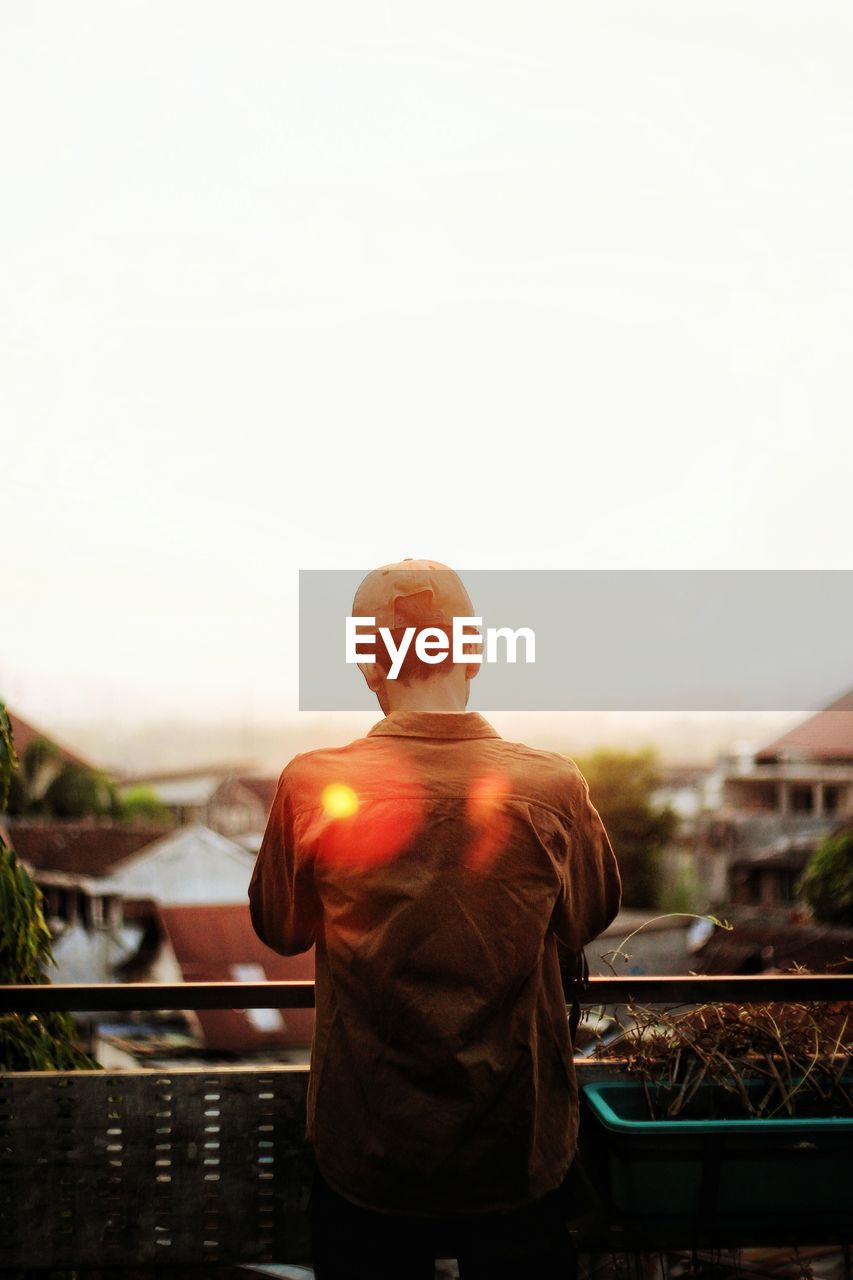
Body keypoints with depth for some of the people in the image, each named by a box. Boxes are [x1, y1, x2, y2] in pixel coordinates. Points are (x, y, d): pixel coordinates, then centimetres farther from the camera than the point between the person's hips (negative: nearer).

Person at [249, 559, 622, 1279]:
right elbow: (590, 920, 3)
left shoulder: (312, 786, -17)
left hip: (366, 1157, 0)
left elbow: (279, 930, 1)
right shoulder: (553, 786, -16)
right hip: (519, 1152, 1)